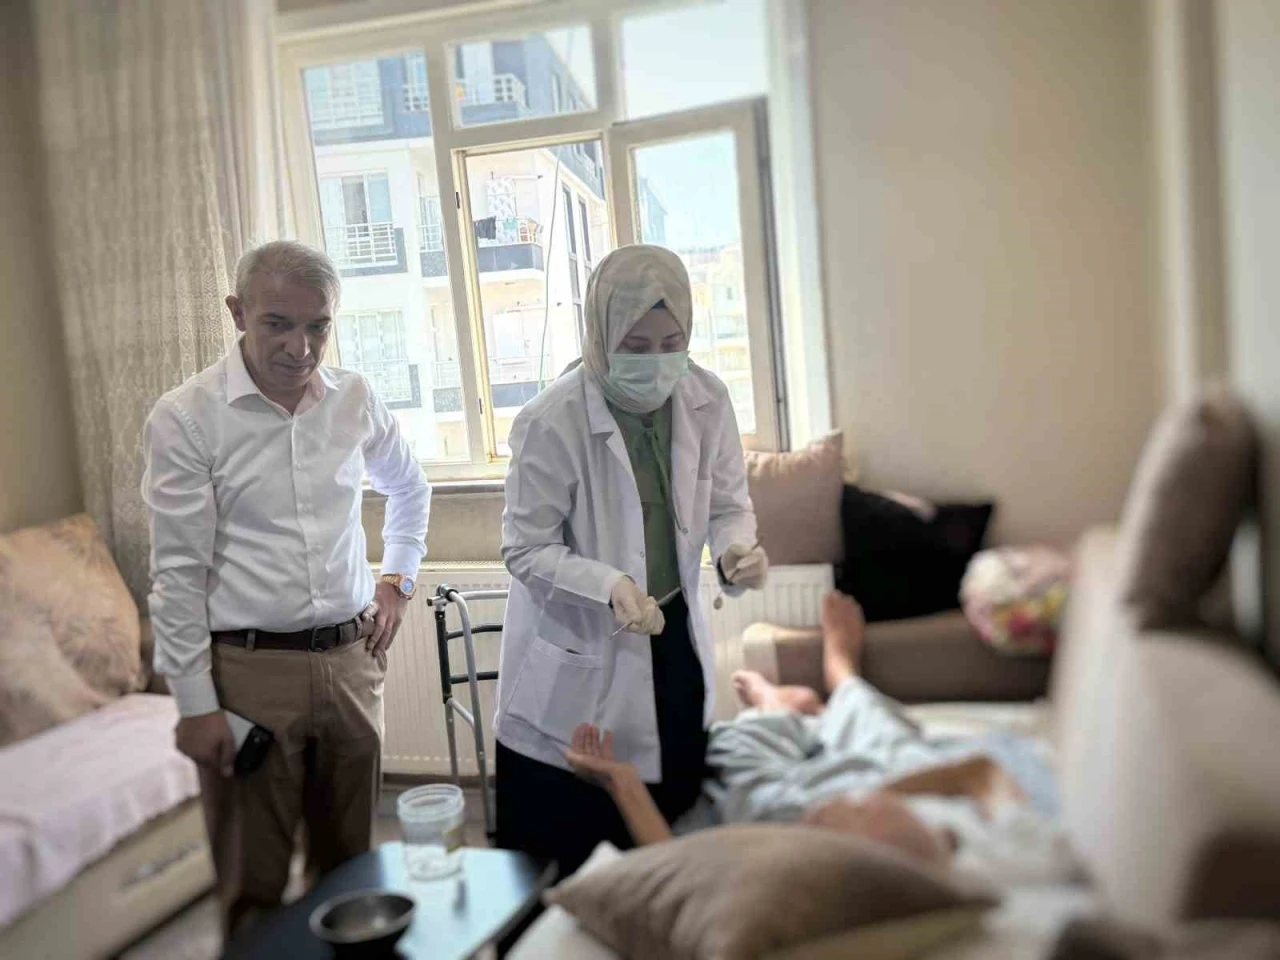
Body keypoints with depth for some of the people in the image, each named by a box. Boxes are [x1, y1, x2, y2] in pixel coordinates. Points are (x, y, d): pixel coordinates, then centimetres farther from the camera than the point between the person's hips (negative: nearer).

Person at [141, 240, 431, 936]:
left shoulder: (355, 399, 3)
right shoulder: (185, 418, -9)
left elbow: (409, 489, 22)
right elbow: (177, 572, -8)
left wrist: (397, 579, 14)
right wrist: (194, 703, -7)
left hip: (350, 658, 4)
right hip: (249, 669, -4)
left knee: (350, 863, 17)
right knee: (251, 883, 8)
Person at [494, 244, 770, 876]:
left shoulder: (707, 400, -8)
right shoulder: (551, 422, -22)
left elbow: (727, 504, 2)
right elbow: (526, 549, -15)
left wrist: (736, 548, -21)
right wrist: (610, 585, -31)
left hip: (673, 638, 5)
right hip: (577, 656, -4)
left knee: (676, 814, 22)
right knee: (567, 855, 6)